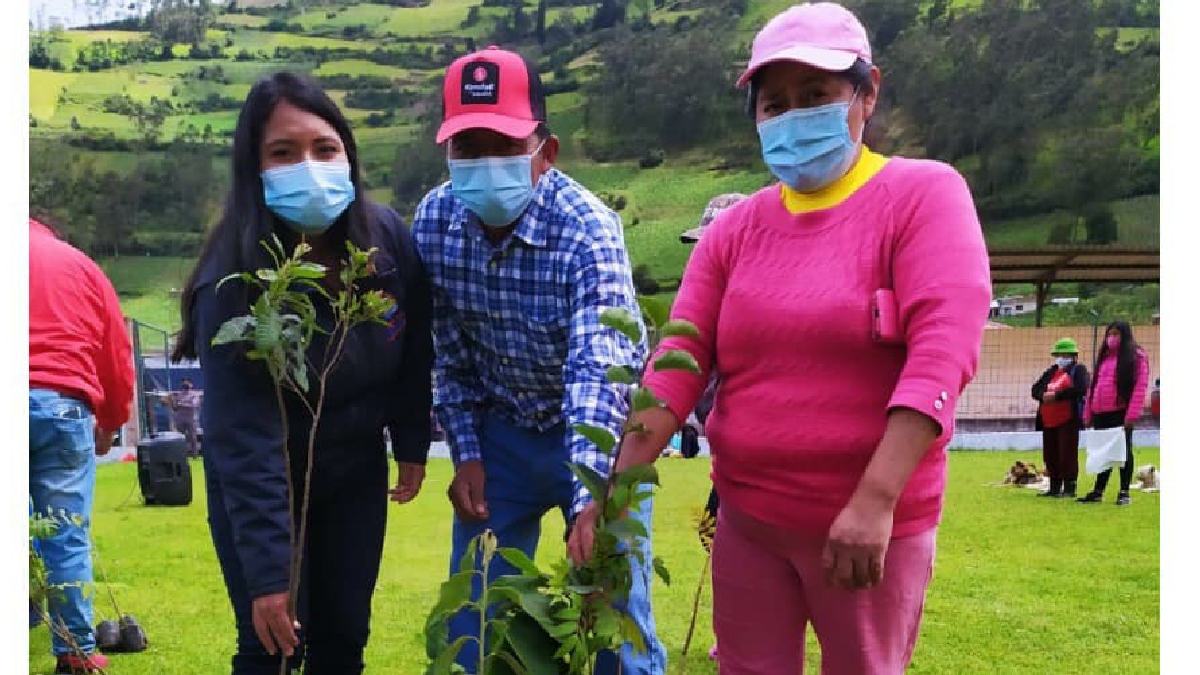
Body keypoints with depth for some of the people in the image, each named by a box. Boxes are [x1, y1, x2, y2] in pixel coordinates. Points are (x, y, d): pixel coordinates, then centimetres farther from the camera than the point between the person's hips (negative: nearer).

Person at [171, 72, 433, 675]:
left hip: (357, 471, 4)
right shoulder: (234, 282, -29)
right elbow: (243, 443, -30)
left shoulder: (388, 238, -17)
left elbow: (412, 353, 1)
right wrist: (266, 574, -31)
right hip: (261, 485, -4)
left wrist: (412, 447, 7)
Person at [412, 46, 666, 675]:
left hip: (596, 433, -4)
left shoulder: (587, 229, -28)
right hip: (499, 433, 4)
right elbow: (449, 352, 1)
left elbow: (598, 370, -39)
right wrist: (465, 454, -3)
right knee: (472, 622, 8)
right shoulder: (433, 221, -12)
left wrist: (589, 503, -50)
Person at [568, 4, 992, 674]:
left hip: (874, 524, -4)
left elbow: (945, 348, -19)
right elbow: (678, 365, 1)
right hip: (747, 519, 4)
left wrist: (875, 500, -27)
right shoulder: (736, 228, 6)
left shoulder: (925, 194, -7)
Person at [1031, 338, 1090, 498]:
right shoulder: (1051, 372, 21)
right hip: (1049, 421, 7)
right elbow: (1035, 389, 15)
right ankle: (1054, 488, 18)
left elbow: (1080, 389, -18)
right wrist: (1043, 395, -8)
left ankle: (1069, 488, 0)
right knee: (1050, 455, 9)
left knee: (1068, 454, -6)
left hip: (1068, 420, -7)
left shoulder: (1079, 370, 0)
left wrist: (1056, 395, -18)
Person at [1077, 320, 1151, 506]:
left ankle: (1124, 493, 5)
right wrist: (1088, 413, 13)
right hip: (1101, 414, 6)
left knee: (1124, 451, 1)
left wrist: (1132, 414, -19)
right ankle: (1098, 491, 13)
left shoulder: (1136, 356, -2)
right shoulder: (1104, 357, 19)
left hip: (1121, 413, -6)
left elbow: (1140, 386, -11)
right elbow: (1094, 386, 19)